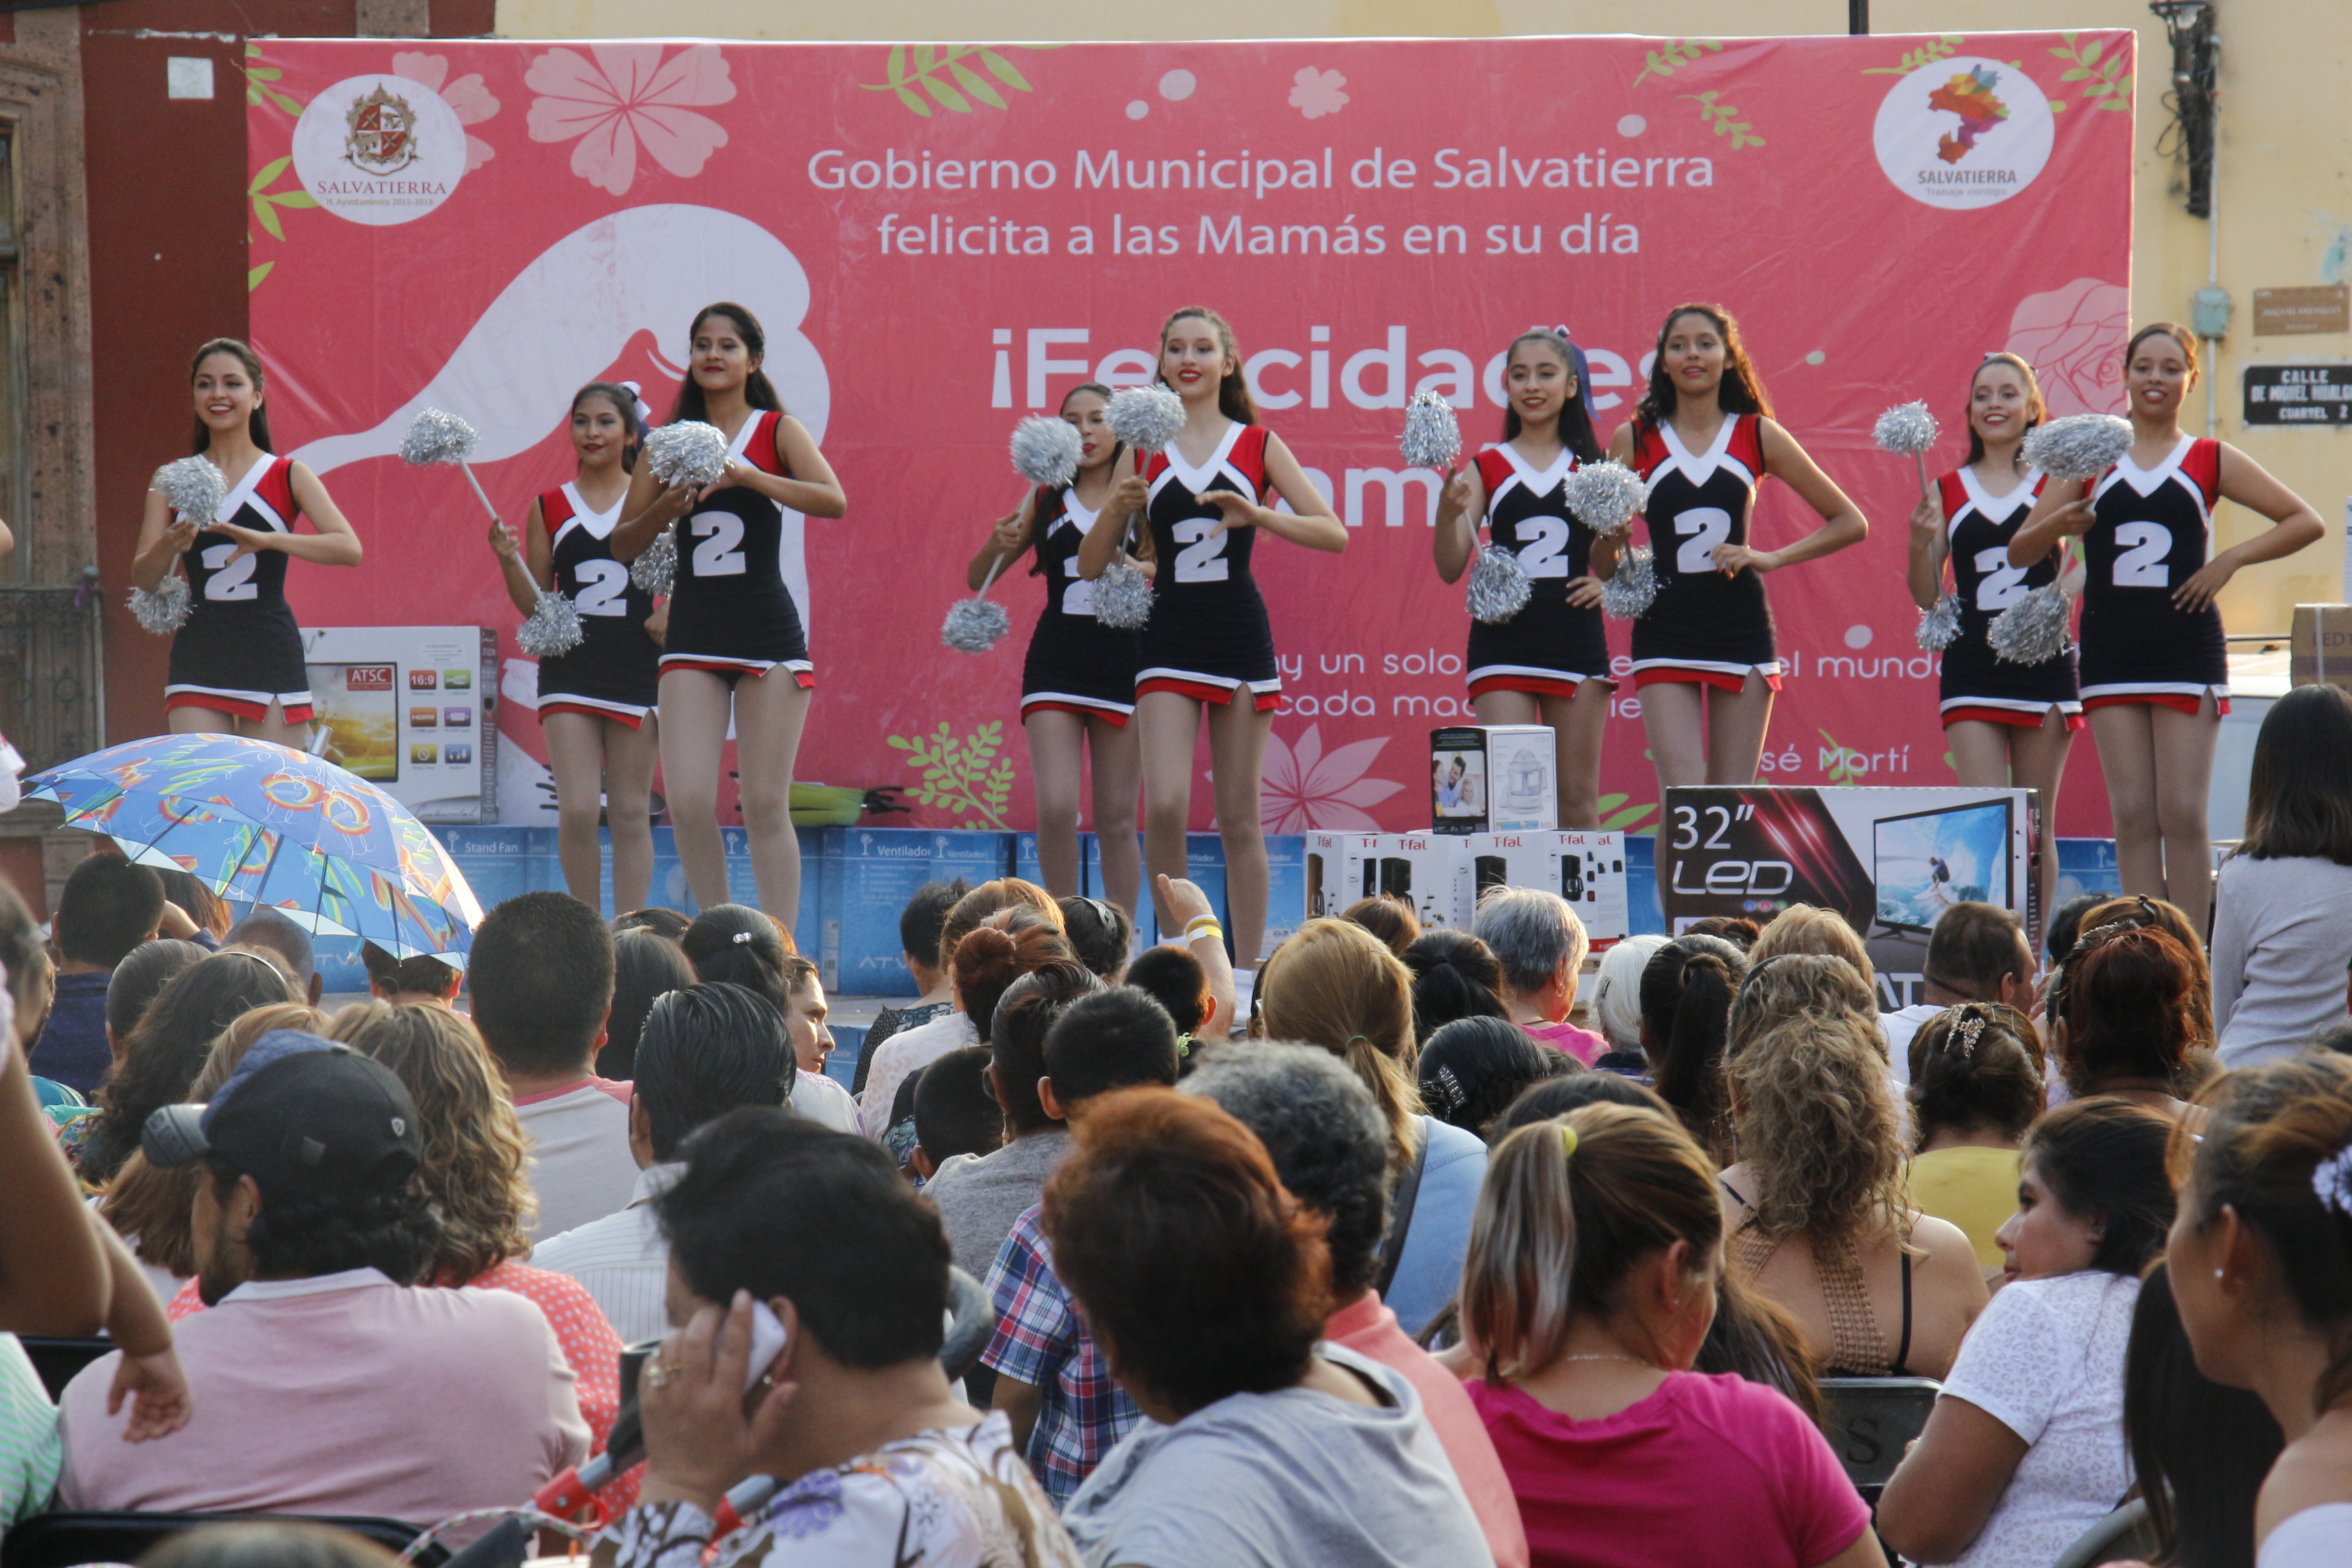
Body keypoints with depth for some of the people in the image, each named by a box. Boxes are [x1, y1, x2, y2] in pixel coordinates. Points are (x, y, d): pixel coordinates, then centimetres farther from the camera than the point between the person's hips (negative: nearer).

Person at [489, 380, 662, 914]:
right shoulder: (549, 507, 8)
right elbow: (534, 605, 9)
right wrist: (509, 560, -8)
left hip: (636, 670, 0)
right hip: (569, 670, 0)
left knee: (631, 814, 3)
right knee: (578, 810, -9)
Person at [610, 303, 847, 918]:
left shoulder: (777, 430, 2)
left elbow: (833, 500, -17)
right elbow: (622, 545, 10)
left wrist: (742, 475, -26)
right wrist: (663, 509, -11)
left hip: (767, 632, -3)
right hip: (692, 633, 3)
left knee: (766, 805, -2)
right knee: (688, 803, -7)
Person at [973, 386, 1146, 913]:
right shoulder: (1048, 498, 9)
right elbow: (977, 579, 12)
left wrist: (1117, 558, -27)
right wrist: (998, 545, -9)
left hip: (1122, 665, -1)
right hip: (1055, 665, 1)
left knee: (1116, 819, 2)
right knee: (1055, 809, -11)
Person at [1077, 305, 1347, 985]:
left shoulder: (1258, 444, 5)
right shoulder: (1143, 452, 8)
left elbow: (1334, 533, -2)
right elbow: (1090, 565, 8)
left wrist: (1257, 515, -17)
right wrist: (1116, 509, -11)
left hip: (1241, 637, -1)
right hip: (1169, 641, 1)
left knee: (1240, 819, 3)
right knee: (1164, 806, -16)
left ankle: (1246, 971, 10)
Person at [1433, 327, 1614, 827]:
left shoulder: (1594, 468, 9)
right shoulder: (1486, 468, 6)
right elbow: (1450, 569, 1)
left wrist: (1609, 583, -3)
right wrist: (1448, 511, -17)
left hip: (1577, 640, 1)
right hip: (1504, 641, -1)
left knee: (1578, 801, 4)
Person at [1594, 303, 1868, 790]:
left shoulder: (1758, 436, 6)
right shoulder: (1634, 440, 5)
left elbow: (1851, 523, 8)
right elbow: (1603, 567, 8)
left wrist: (1771, 559, -4)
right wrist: (1610, 529, -14)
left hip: (1741, 627, 1)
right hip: (1664, 630, -1)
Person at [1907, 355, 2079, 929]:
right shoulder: (1947, 491, 8)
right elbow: (1927, 597, 8)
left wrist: (2065, 591, -13)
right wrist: (1920, 544, -10)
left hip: (2043, 665, 0)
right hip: (1972, 666, 0)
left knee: (2036, 827, 5)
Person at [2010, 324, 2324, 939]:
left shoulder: (2210, 460, 7)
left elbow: (2306, 522, 8)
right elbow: (2018, 552, 7)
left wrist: (2231, 558, -4)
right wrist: (2057, 525, -14)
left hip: (2189, 654, -1)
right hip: (2111, 656, 2)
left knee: (2182, 815, -6)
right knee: (2131, 817, 0)